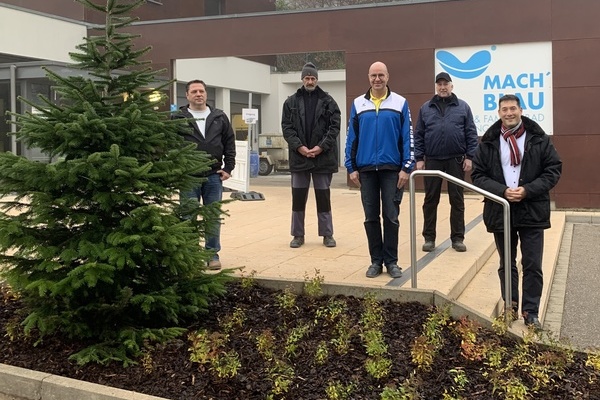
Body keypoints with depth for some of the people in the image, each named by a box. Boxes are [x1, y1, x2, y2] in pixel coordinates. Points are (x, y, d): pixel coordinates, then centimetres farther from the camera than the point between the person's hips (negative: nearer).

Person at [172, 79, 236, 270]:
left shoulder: (219, 117, 10)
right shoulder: (179, 118, 2)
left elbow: (229, 143, 11)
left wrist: (228, 168, 4)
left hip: (214, 176, 2)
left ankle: (212, 253, 16)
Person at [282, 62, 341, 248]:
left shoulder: (328, 101, 3)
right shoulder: (291, 102, 6)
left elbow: (334, 126, -2)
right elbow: (286, 127, 2)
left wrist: (321, 146, -13)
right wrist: (298, 146, -12)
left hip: (323, 156, -1)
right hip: (299, 156, 1)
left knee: (323, 196, 6)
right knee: (298, 197, 6)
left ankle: (327, 234, 16)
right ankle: (298, 234, 16)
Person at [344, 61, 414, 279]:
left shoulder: (400, 103, 2)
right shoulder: (358, 104, 6)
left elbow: (408, 137, -1)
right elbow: (351, 137, 7)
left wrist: (407, 167, -7)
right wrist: (351, 167, 2)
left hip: (392, 168, -2)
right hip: (366, 169, 2)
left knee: (391, 216, 2)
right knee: (371, 217, 6)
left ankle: (391, 261, 13)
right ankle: (376, 261, 17)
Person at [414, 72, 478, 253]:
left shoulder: (463, 107, 5)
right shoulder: (425, 108, 7)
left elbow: (471, 134, 2)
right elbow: (418, 135, 6)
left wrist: (469, 156, -5)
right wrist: (419, 158, -1)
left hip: (456, 161, -1)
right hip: (432, 161, 1)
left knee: (457, 200, 5)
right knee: (430, 200, 5)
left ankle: (457, 238, 13)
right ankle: (429, 238, 14)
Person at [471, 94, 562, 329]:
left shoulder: (539, 139, 0)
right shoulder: (488, 142, 2)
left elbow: (554, 170, -1)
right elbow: (478, 175, 0)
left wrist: (528, 190, -14)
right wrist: (502, 191, -15)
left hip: (532, 211, -1)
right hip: (500, 211, 1)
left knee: (533, 265, 3)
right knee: (507, 264, 13)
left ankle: (530, 311, 14)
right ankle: (510, 306, 27)